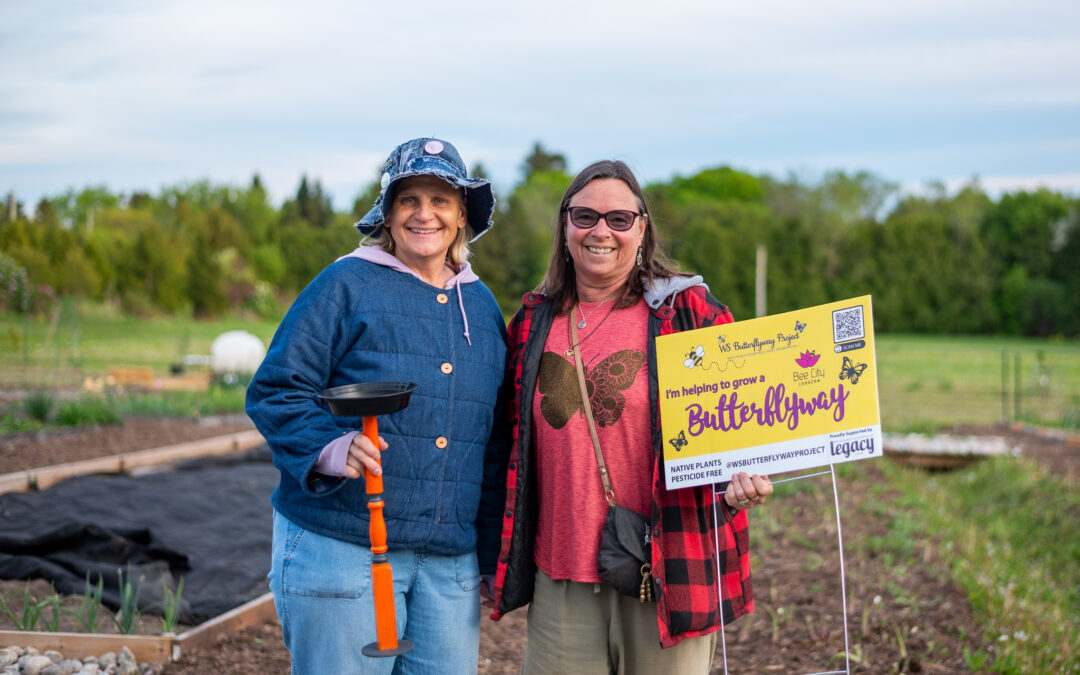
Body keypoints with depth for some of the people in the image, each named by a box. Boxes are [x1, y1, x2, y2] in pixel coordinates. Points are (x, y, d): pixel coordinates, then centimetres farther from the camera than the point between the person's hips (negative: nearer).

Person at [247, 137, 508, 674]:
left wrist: (495, 550, 15)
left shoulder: (482, 306, 15)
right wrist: (330, 448, -24)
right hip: (339, 548, -5)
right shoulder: (346, 286, -2)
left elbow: (495, 439, 19)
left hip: (449, 563, 5)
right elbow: (275, 392, -6)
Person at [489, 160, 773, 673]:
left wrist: (741, 477, -19)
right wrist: (505, 557, 16)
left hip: (667, 573, -3)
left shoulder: (689, 312, -2)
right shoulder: (533, 321, 9)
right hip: (561, 578, 3)